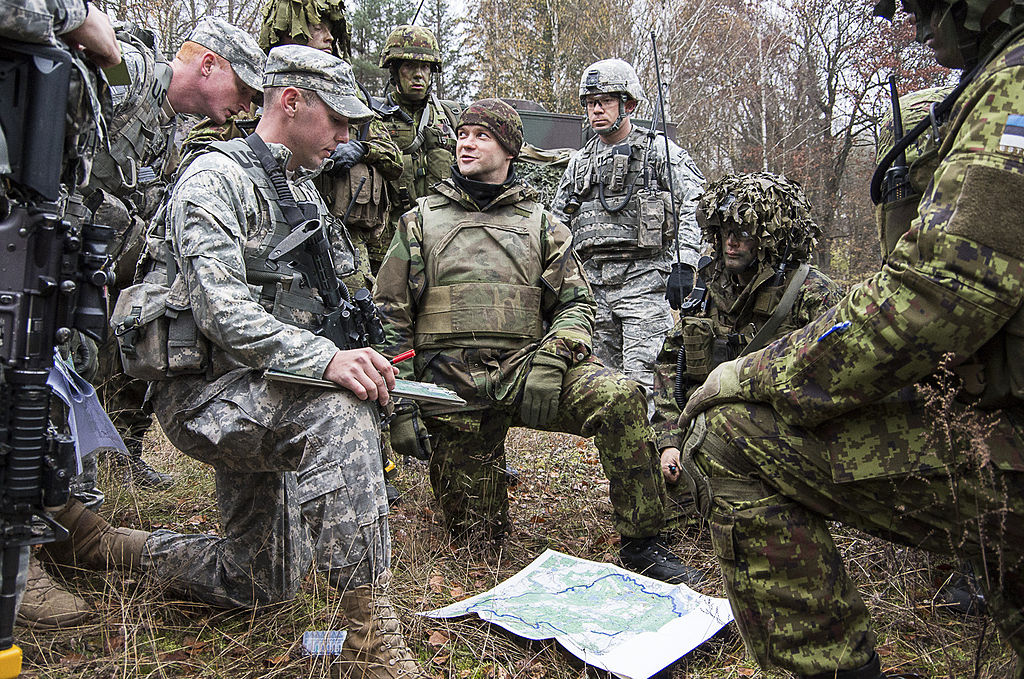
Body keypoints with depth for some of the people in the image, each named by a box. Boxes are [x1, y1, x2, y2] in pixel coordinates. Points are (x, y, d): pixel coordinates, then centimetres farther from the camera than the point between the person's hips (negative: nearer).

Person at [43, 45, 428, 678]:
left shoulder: (306, 193, 16)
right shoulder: (216, 176, -11)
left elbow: (319, 308, 21)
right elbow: (222, 311, -25)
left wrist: (361, 359, 2)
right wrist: (325, 361, -37)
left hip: (263, 397, 9)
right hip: (202, 393, -9)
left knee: (260, 584, 14)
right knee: (339, 410, -38)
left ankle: (98, 541, 33)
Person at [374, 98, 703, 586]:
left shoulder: (540, 224, 13)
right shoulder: (420, 222, 10)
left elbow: (575, 304, 8)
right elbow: (390, 315, 6)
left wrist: (552, 359, -13)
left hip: (524, 367, 1)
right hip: (452, 388, 0)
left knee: (619, 397, -29)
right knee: (479, 539, 2)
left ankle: (641, 545, -17)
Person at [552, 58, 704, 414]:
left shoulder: (659, 151, 3)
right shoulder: (579, 161, 18)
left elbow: (696, 208, -7)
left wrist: (684, 265, -20)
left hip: (643, 278, -5)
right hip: (592, 284, 5)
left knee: (641, 379, -11)